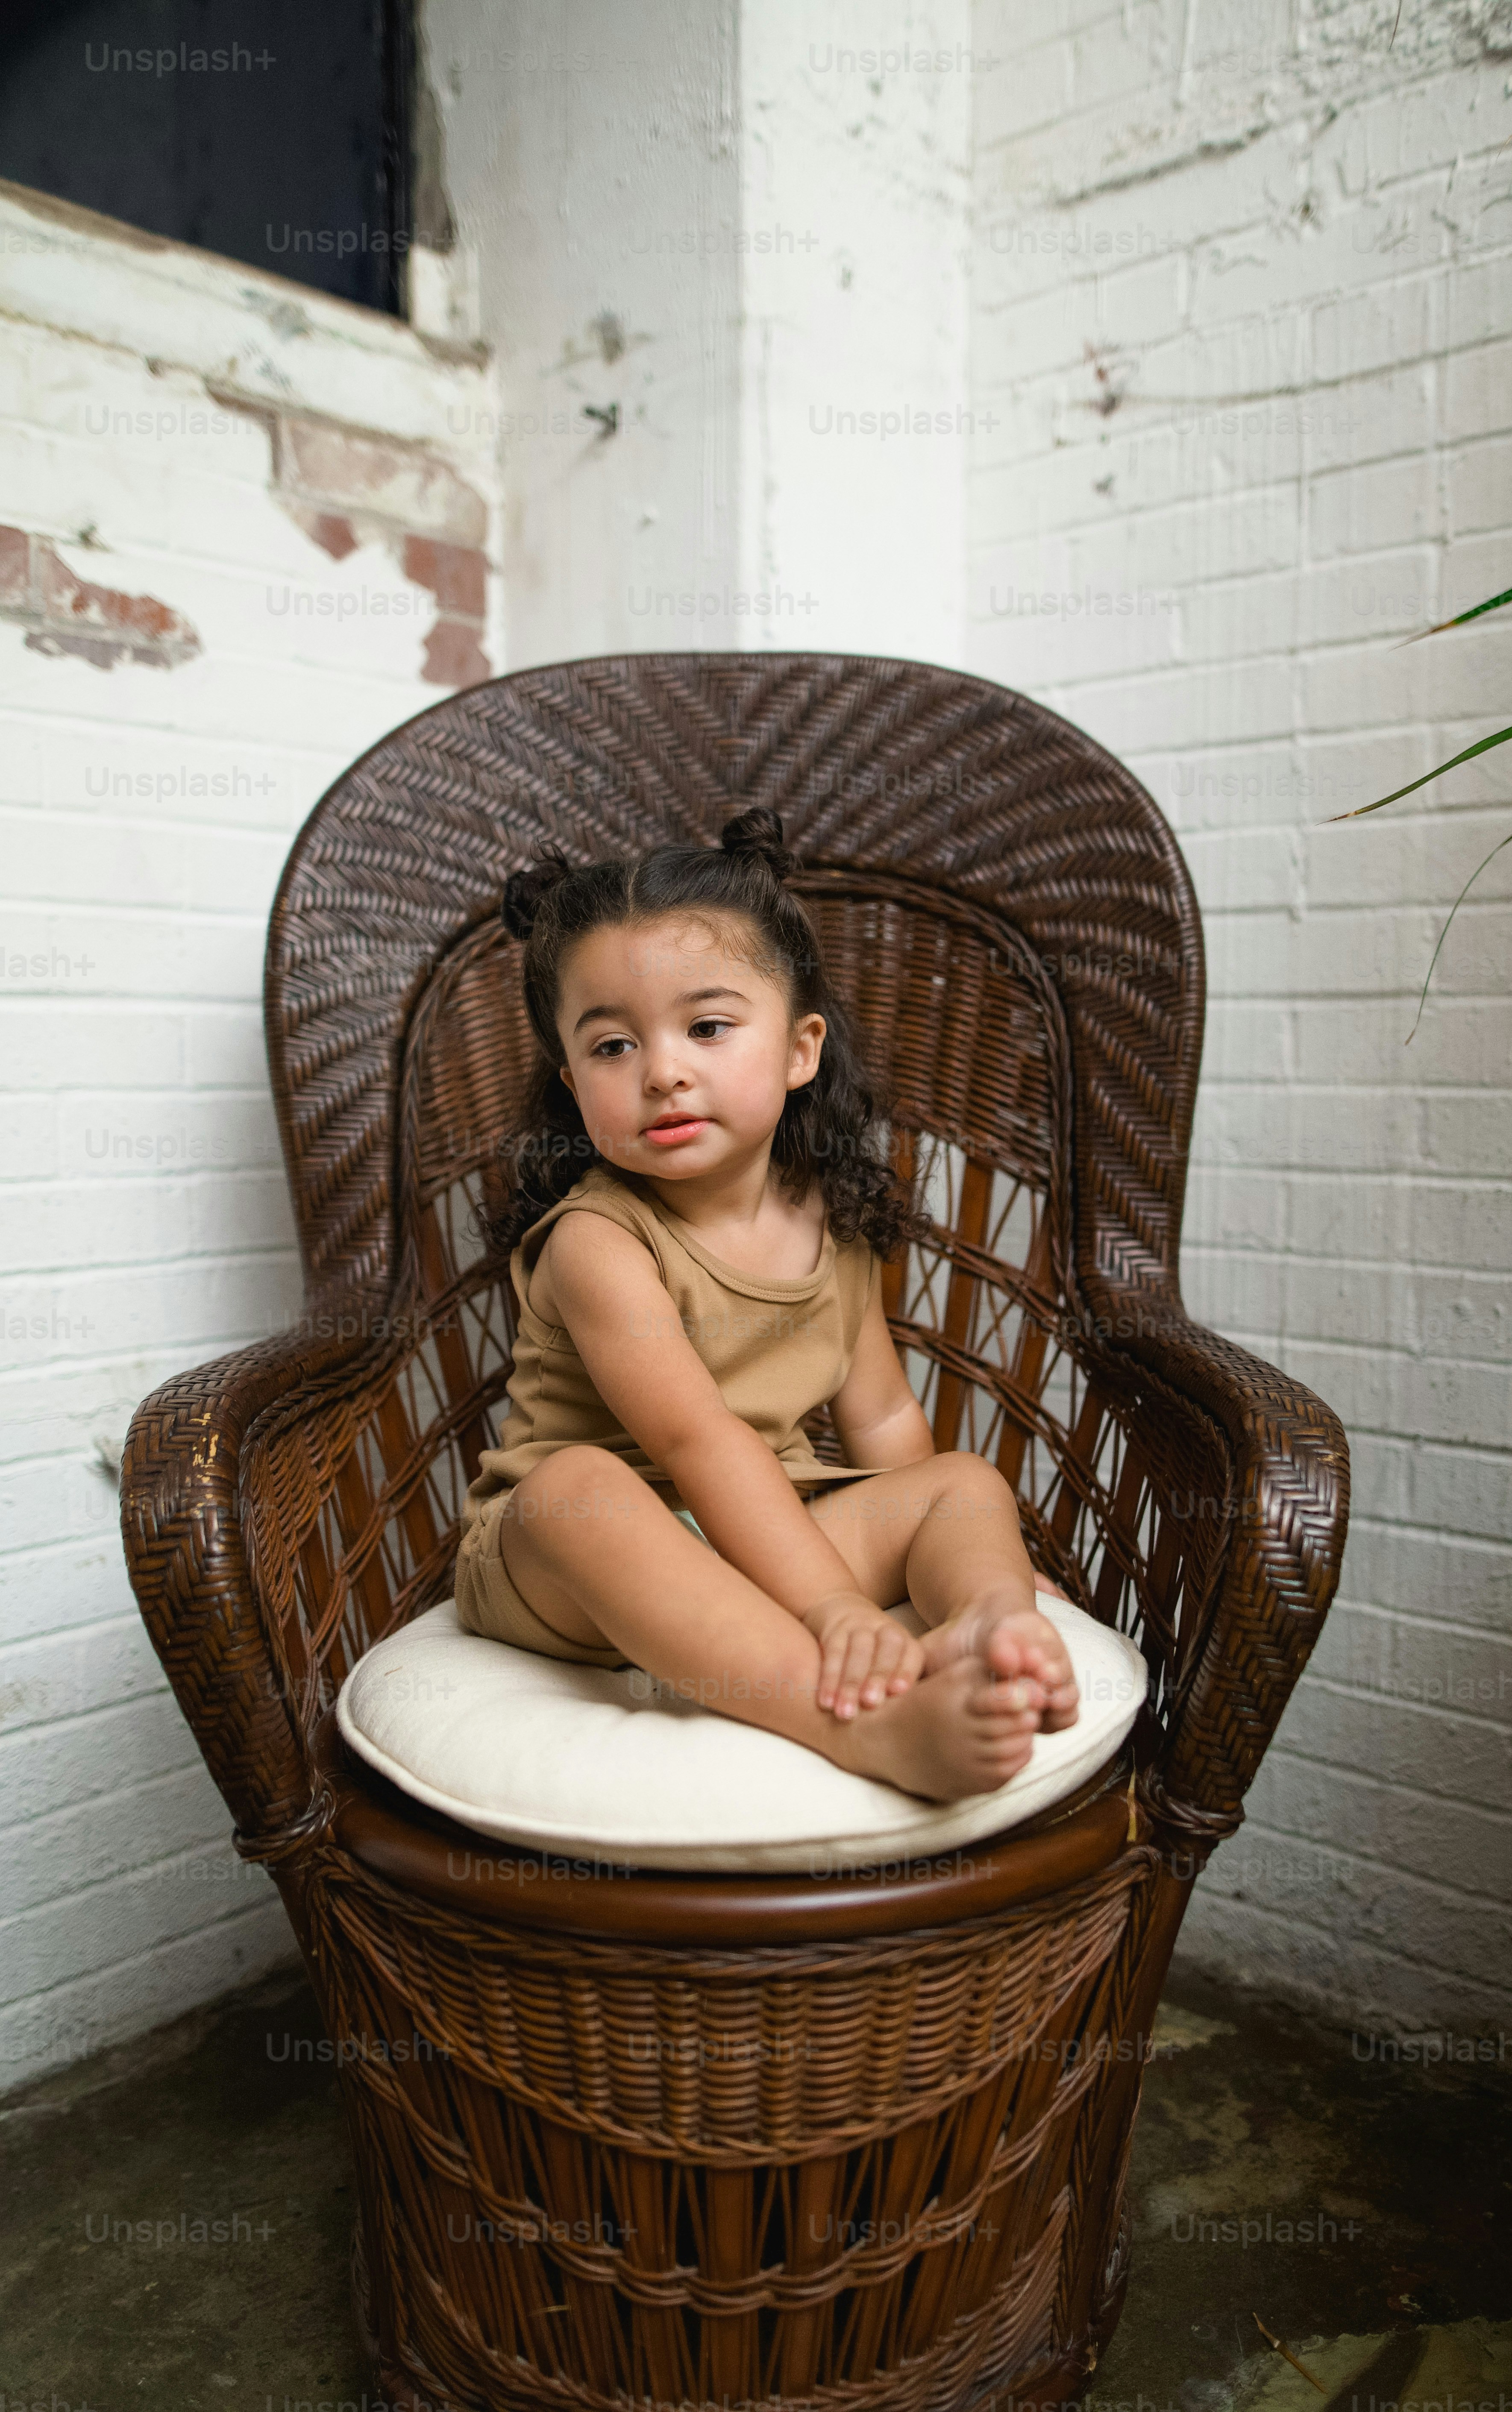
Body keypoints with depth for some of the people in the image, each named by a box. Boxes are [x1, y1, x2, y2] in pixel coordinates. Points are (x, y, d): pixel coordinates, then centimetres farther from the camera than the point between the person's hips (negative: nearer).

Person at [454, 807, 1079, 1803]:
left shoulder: (834, 1220, 4)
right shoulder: (594, 1243, -17)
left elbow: (882, 1417, 12)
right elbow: (700, 1441, -28)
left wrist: (973, 1560, 7)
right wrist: (834, 1608, -35)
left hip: (772, 1535, 6)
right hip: (563, 1566, -6)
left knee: (968, 1480, -6)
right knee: (579, 1486, -37)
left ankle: (987, 1628, -40)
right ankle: (872, 1729, -50)